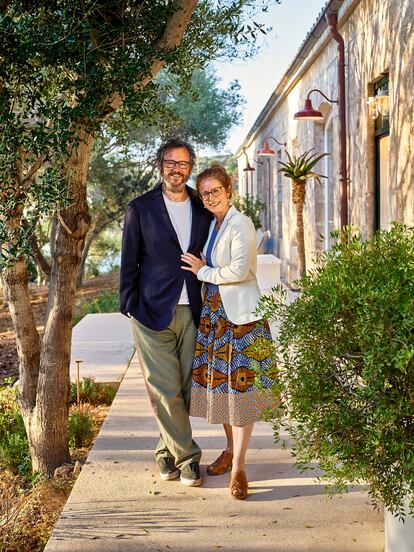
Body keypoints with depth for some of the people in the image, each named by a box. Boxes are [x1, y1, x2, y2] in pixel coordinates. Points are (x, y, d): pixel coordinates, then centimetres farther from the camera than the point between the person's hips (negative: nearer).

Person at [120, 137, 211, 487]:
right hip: (154, 312, -3)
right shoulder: (140, 209, 2)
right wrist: (130, 306, -2)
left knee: (186, 388, 6)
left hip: (192, 313, 3)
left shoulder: (203, 210, 10)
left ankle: (168, 450, 23)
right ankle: (187, 456, 10)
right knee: (165, 390, -3)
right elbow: (129, 262, 3)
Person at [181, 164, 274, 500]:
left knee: (240, 387, -6)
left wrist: (203, 271, -9)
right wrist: (203, 268, 3)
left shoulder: (241, 224, -10)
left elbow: (240, 269, -21)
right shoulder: (212, 225, 15)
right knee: (217, 382, 11)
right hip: (214, 312, 8)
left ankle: (239, 467, -3)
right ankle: (231, 449, 29)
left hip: (241, 314, -8)